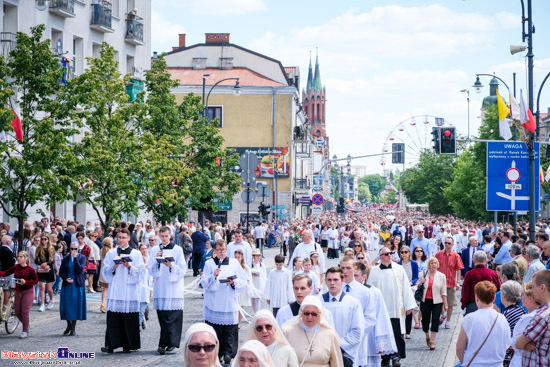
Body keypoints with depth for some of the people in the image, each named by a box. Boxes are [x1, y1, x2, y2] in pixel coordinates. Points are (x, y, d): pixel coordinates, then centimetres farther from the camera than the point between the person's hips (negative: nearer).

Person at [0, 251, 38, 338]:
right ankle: (26, 324, 32)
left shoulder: (30, 269, -12)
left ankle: (25, 331, 2)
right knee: (17, 312, 7)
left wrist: (25, 282, -22)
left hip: (28, 292, -5)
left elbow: (36, 281, -9)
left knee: (24, 312, -8)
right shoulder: (16, 267, 1)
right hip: (18, 292, 5)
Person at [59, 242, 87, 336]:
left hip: (77, 285, -2)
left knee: (76, 306, -2)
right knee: (66, 305, 2)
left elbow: (80, 269, -15)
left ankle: (73, 328, 6)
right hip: (67, 285, 2)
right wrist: (66, 279, -9)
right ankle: (69, 325, 21)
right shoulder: (65, 258, 7)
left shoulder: (82, 257, 0)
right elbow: (61, 272, 9)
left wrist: (75, 258, -15)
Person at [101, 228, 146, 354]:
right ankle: (111, 344, -1)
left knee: (129, 319, -3)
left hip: (130, 291, -1)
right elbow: (105, 272, 10)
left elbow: (141, 272, 2)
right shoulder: (111, 253, 12)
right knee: (113, 318, -4)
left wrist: (129, 267, -12)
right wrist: (113, 267, -9)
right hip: (115, 290, 1)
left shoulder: (136, 254, 7)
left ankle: (128, 345, 5)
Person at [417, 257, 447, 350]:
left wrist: (445, 304, 1)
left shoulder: (441, 276, 3)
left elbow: (443, 292, 4)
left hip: (437, 302, -1)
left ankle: (432, 341, 0)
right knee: (425, 320, 7)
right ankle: (427, 337, 35)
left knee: (435, 320, -8)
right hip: (425, 301, 1)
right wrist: (421, 283, -10)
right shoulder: (423, 275, 3)